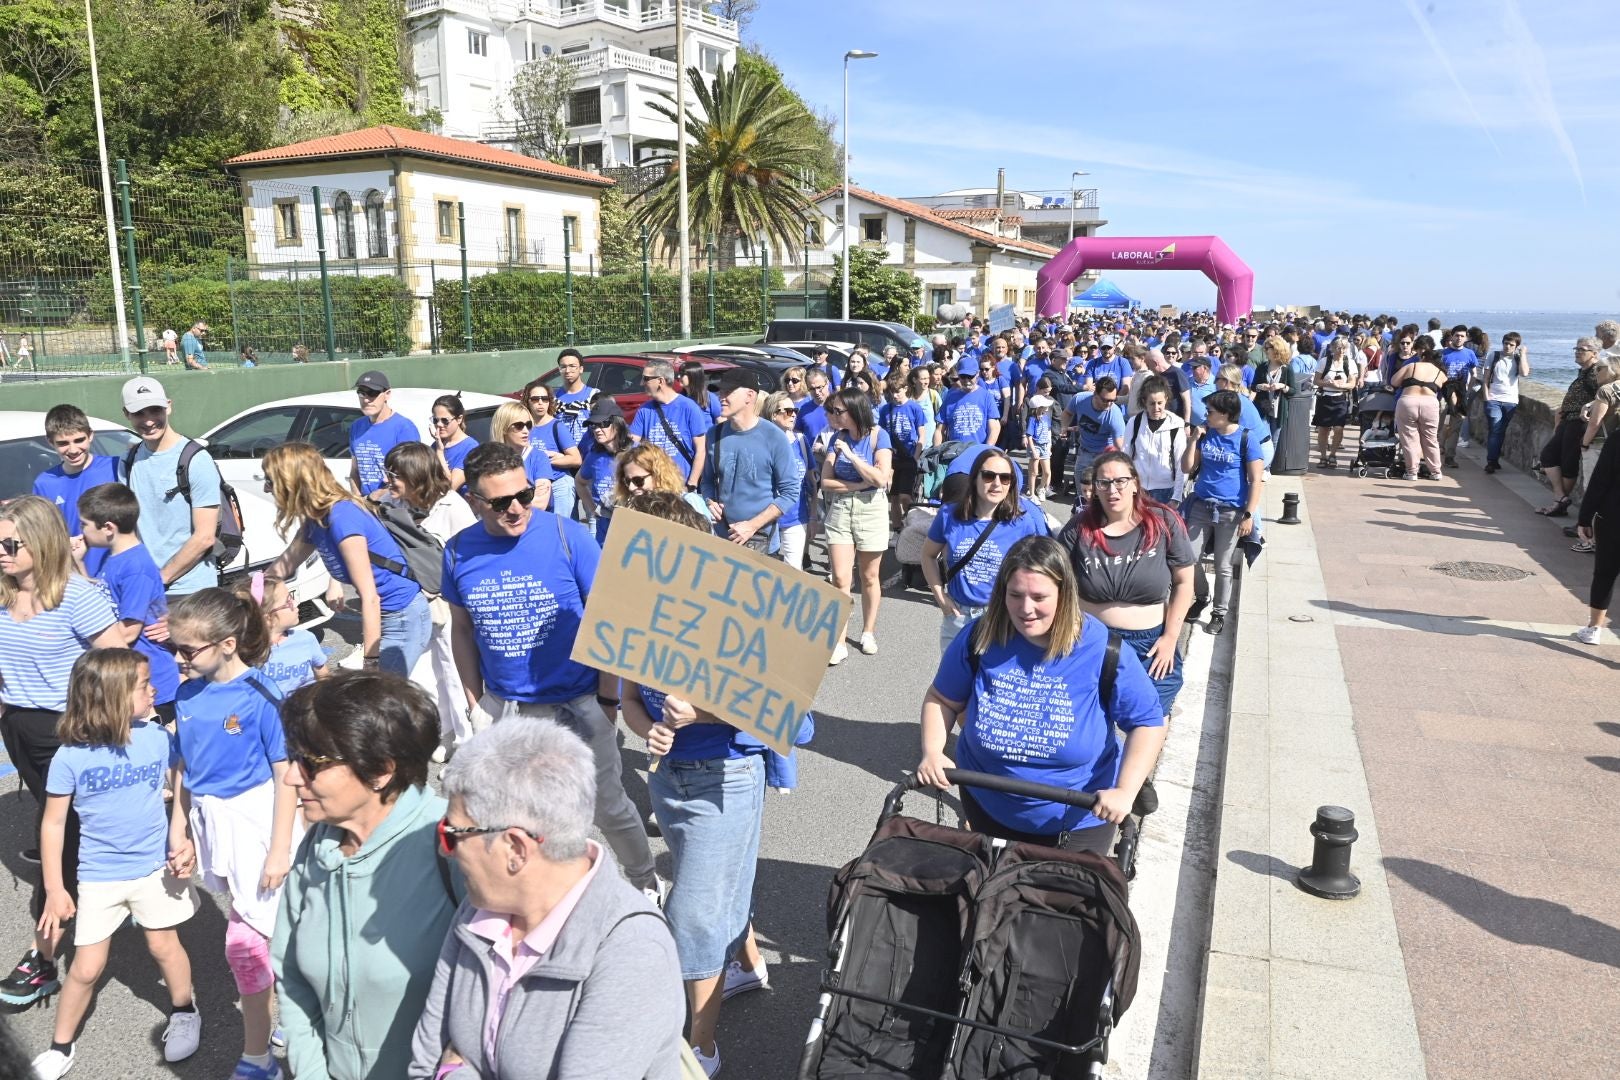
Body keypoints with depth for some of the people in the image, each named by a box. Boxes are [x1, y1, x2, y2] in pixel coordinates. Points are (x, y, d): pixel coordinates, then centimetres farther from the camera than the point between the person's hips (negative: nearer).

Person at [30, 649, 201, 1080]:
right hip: (98, 876, -1)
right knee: (87, 967, 7)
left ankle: (184, 1011, 38)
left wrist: (183, 843, -7)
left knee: (163, 947, 15)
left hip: (154, 867, 1)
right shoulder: (71, 757, -17)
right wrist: (54, 889, -4)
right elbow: (53, 824, -6)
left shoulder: (157, 737, -11)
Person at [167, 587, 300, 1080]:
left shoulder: (260, 698, -18)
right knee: (266, 928, 16)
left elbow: (286, 778, -14)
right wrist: (179, 832, 15)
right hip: (211, 823, 6)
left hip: (255, 821, -6)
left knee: (244, 940, -2)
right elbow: (185, 768, 12)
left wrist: (279, 851, -13)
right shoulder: (187, 693, 1)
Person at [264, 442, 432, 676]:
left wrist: (371, 662, -21)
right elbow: (285, 566, 22)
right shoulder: (315, 519, 3)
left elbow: (370, 597, -23)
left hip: (403, 617, -9)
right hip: (383, 615, 9)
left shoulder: (342, 517, -23)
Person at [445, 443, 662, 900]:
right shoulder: (459, 550, -4)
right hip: (501, 706, 4)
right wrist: (475, 703, 9)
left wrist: (608, 699, -7)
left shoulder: (568, 536, -15)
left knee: (608, 808, 9)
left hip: (576, 703, -3)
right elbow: (462, 629, 9)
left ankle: (646, 883, 36)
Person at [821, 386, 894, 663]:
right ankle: (839, 642, 0)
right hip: (839, 509, 2)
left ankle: (868, 632, 27)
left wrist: (850, 455, -15)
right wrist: (860, 484, -14)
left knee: (869, 577, 9)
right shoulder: (838, 437, 2)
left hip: (871, 509, -2)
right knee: (840, 579, -5)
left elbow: (881, 478, -17)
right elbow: (826, 481, -3)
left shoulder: (878, 435, -6)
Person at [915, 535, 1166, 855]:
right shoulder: (979, 637, -14)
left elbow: (1147, 722, -12)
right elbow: (942, 700, -2)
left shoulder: (1102, 650, -20)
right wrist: (932, 753, -18)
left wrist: (1125, 791, -24)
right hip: (987, 809, 3)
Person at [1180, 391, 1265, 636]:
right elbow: (1188, 468, 6)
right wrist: (1194, 439, -5)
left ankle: (1219, 613, 21)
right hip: (1201, 506, 4)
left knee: (1223, 566, 5)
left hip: (1231, 512, -4)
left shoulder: (1245, 438, -10)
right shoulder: (1205, 434, 4)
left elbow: (1257, 480, -9)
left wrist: (1249, 515, -14)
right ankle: (1202, 598, 29)